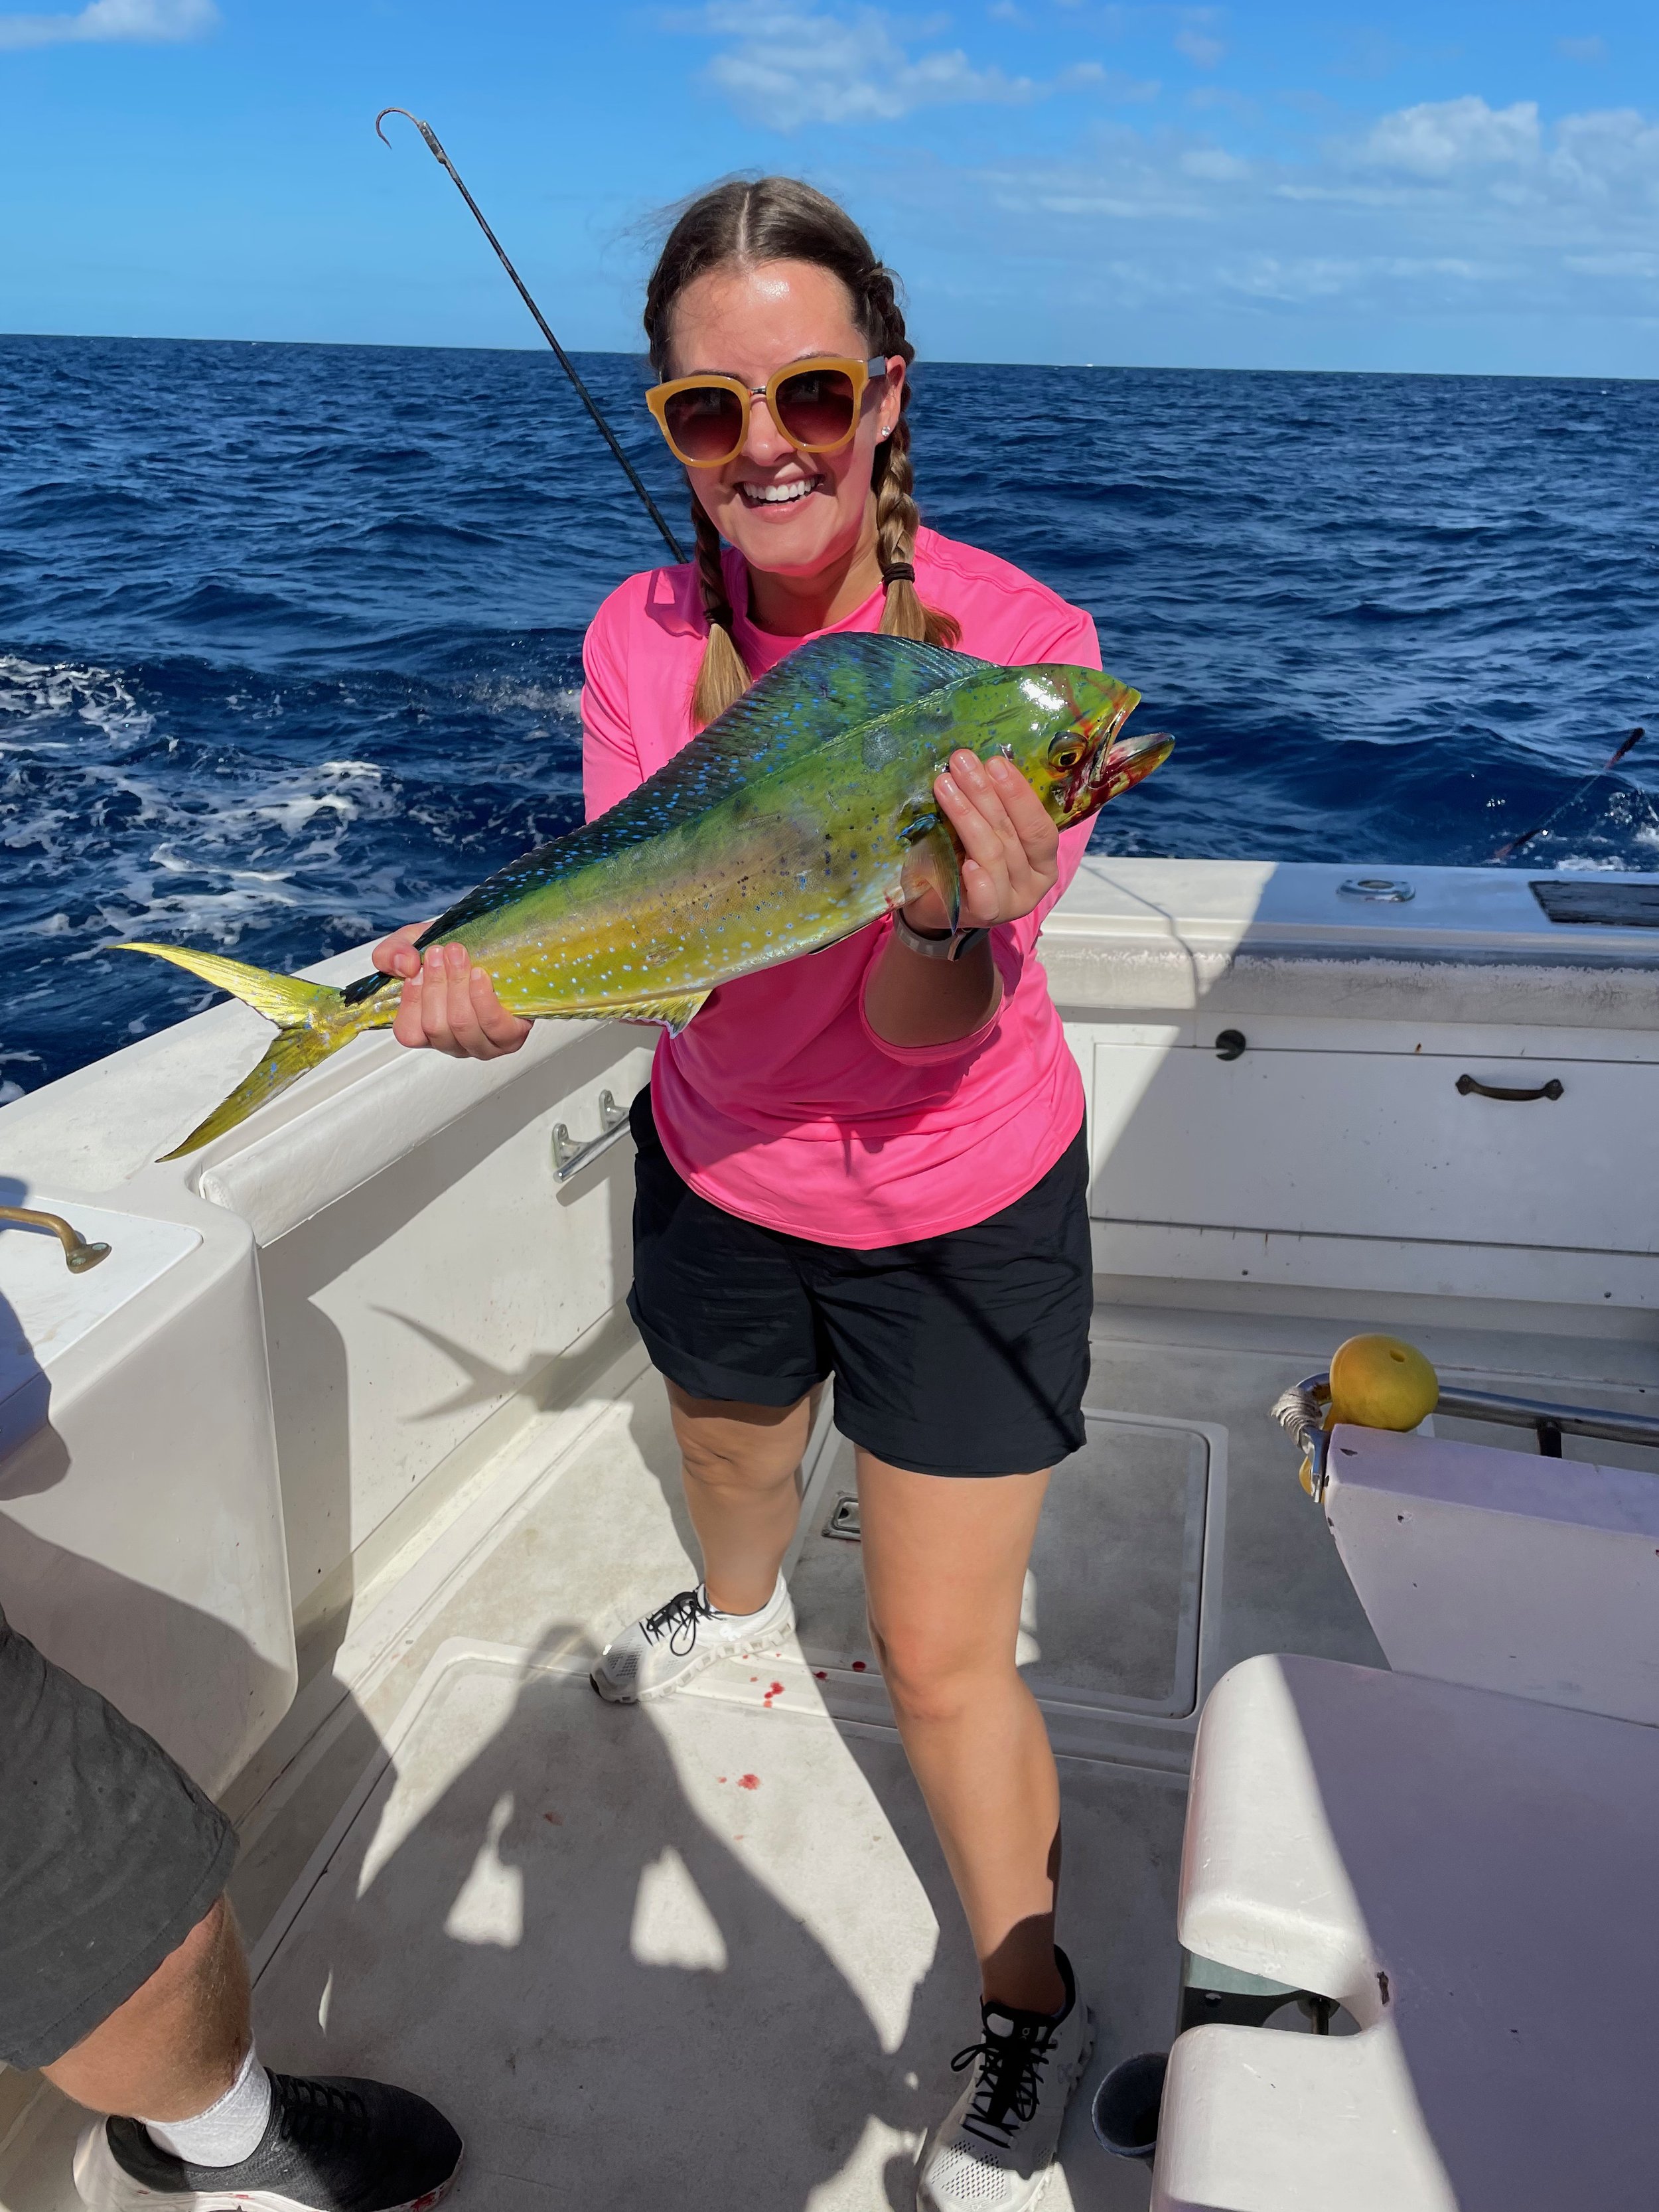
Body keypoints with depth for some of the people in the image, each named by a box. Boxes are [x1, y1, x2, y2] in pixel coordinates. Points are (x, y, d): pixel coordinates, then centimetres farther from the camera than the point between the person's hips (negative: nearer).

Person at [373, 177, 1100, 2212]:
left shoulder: (1018, 645, -23)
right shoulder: (644, 639, -11)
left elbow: (931, 1029, -27)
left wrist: (952, 918, -49)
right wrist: (502, 977, -35)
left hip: (957, 1211, -4)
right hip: (720, 1168, 4)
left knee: (940, 1661, 3)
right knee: (729, 1454, 31)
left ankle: (1030, 2010, 32)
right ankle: (735, 1608, 70)